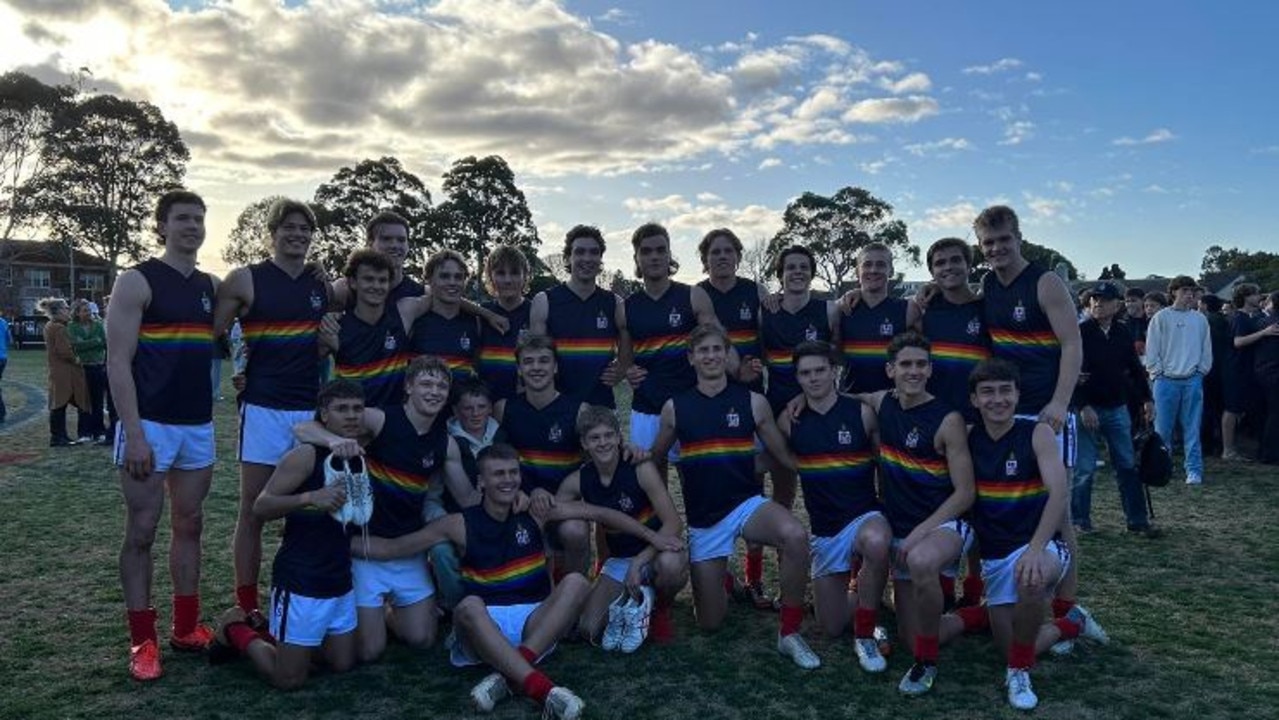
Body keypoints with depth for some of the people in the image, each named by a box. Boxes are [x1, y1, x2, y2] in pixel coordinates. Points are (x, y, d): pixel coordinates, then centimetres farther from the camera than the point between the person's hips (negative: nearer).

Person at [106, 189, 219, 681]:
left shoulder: (211, 286, 11)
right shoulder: (137, 281, -7)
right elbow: (118, 363, -12)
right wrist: (134, 433, -19)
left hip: (198, 426, 6)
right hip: (150, 425, -6)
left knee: (189, 526, 12)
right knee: (141, 532, 2)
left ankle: (186, 627, 23)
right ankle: (142, 640, 11)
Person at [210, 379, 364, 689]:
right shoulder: (305, 456, -16)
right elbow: (261, 506, -22)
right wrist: (310, 498, -34)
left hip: (340, 582, 7)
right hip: (300, 581, -7)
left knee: (343, 664, 16)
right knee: (289, 679, 2)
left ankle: (275, 636, 35)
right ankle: (236, 630, 25)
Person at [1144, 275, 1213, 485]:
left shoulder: (1200, 319, 9)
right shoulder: (1161, 318, 1)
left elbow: (1206, 350, 13)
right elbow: (1151, 351, 1)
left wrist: (1200, 371, 4)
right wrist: (1158, 373, -4)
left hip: (1192, 381, 2)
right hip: (1166, 381, -2)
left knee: (1192, 429, 2)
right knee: (1162, 428, 1)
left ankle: (1194, 470, 6)